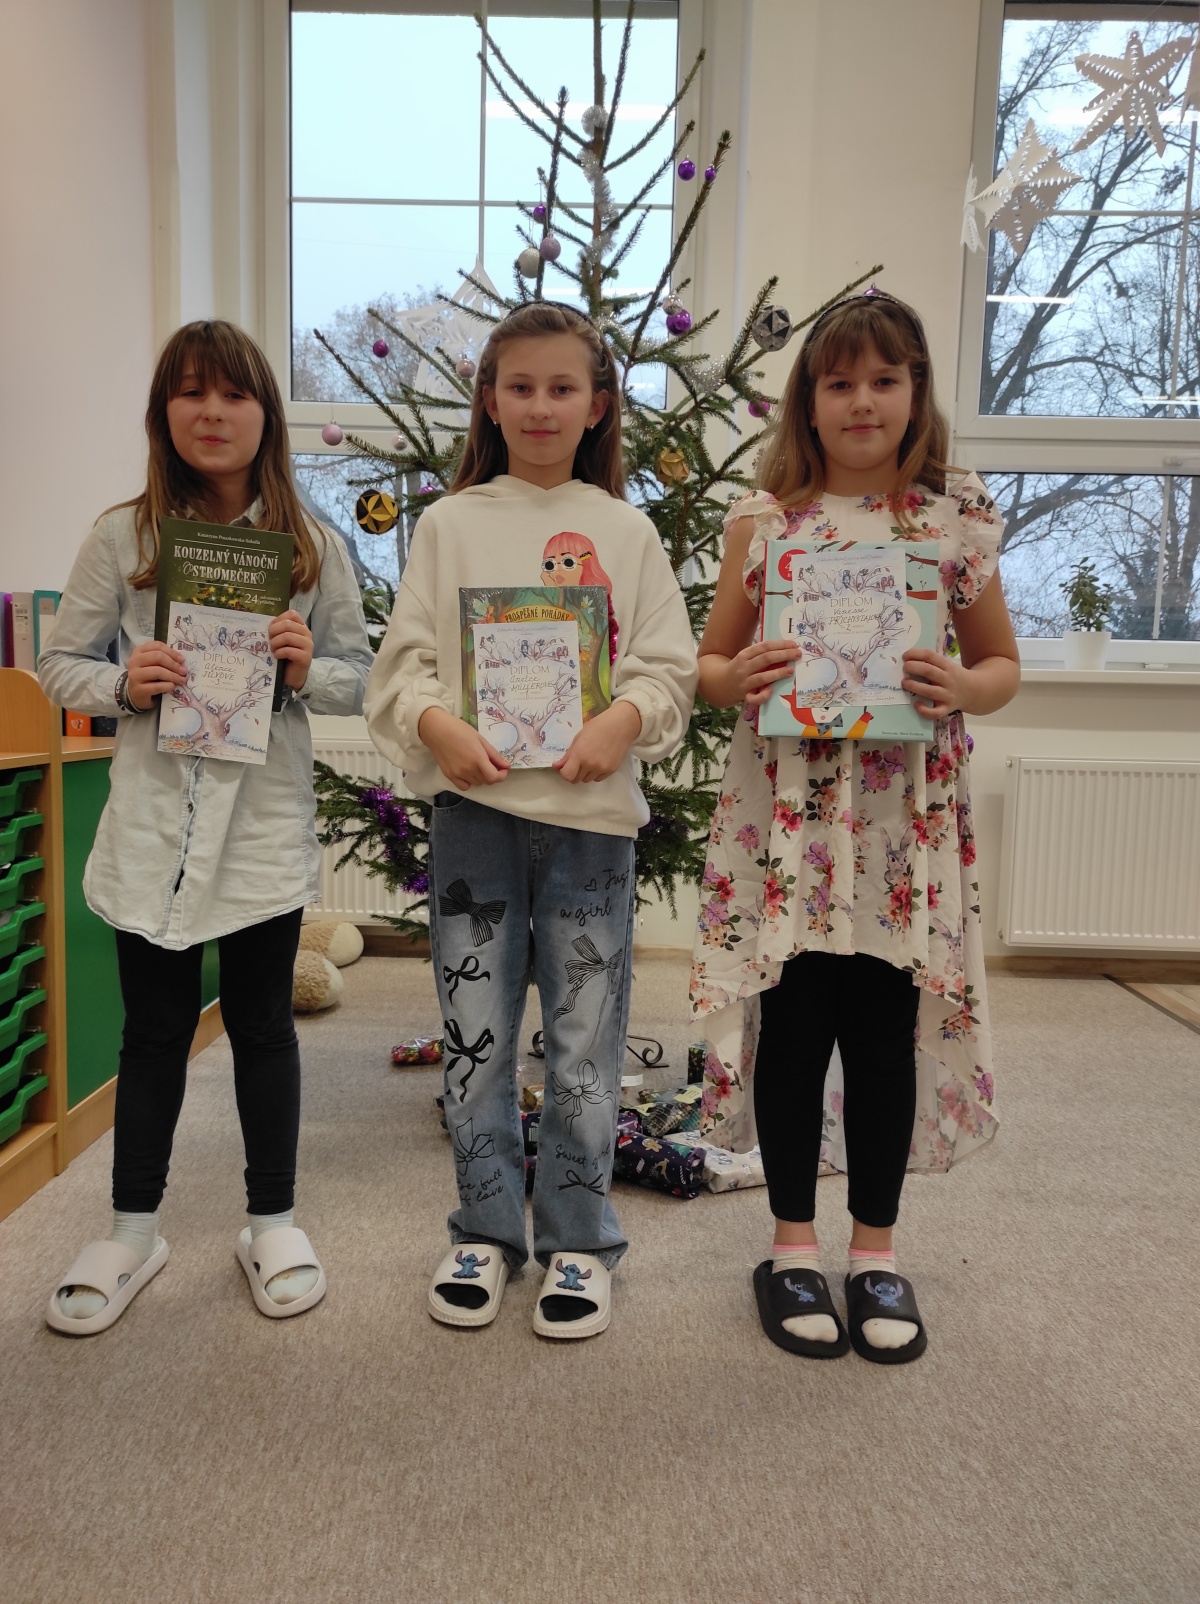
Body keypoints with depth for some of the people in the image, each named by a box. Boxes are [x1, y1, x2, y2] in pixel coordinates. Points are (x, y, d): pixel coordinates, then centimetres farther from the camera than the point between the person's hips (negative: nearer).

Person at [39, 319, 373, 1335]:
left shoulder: (314, 547, 1)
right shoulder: (123, 536, 0)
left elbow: (362, 678, 5)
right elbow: (60, 666, 4)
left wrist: (311, 670, -15)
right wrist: (124, 686, -16)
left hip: (268, 821, 0)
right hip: (155, 822, 0)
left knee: (261, 1023, 12)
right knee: (156, 1029, 11)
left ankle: (273, 1222, 29)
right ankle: (133, 1232, 30)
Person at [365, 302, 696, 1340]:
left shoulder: (626, 531, 7)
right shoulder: (451, 523, 7)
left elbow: (670, 667, 4)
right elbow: (405, 659, 3)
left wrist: (620, 724, -15)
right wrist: (440, 727, -16)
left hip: (590, 807, 0)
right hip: (473, 801, 1)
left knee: (586, 1038, 5)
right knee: (475, 1031, 8)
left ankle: (578, 1241, 23)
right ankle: (485, 1231, 26)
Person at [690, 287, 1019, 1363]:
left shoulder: (957, 521, 5)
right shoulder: (763, 518, 4)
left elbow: (1002, 662, 11)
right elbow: (710, 661, 8)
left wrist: (961, 688, -11)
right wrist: (739, 678, -14)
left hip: (905, 820, 1)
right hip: (784, 818, 0)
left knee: (888, 1034, 8)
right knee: (793, 1027, 6)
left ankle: (877, 1252, 27)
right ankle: (793, 1248, 25)